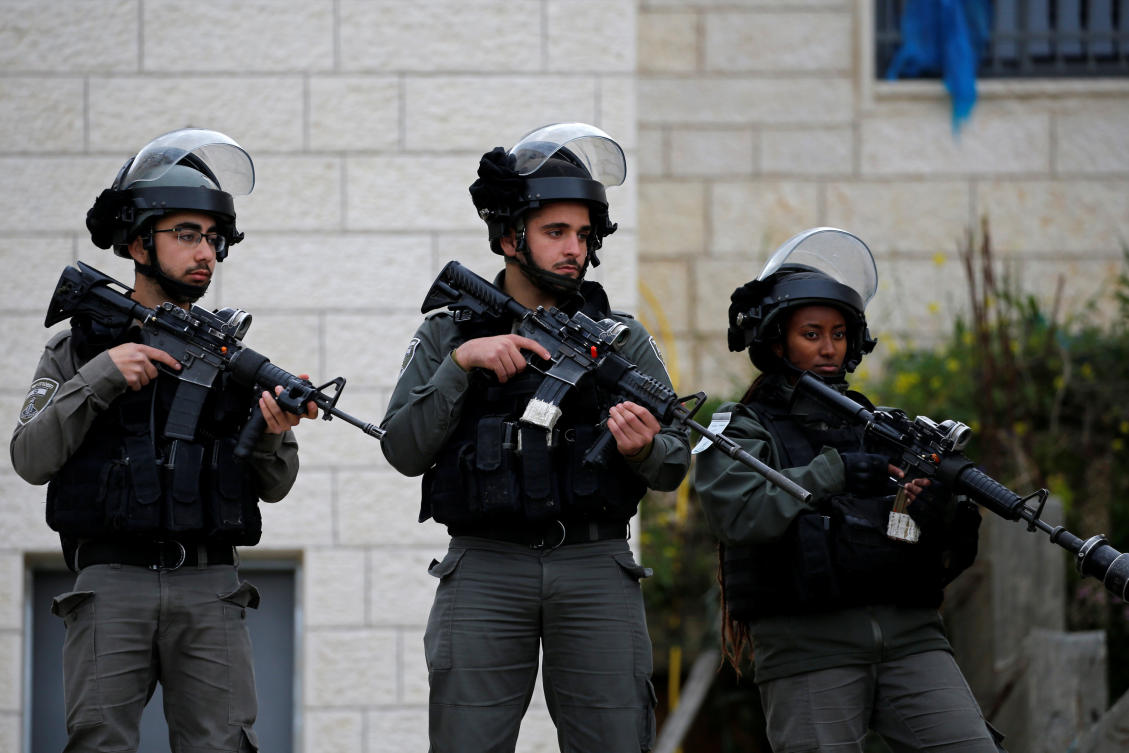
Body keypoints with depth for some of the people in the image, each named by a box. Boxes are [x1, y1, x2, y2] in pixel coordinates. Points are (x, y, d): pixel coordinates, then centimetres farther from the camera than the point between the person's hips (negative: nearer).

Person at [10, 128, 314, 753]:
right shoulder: (78, 349, 10)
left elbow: (272, 487, 12)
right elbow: (32, 459, -2)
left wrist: (273, 435, -10)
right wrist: (100, 376, -11)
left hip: (209, 588, 2)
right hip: (112, 583, -2)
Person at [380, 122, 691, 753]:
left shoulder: (623, 338, 12)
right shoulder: (446, 335, 10)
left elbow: (675, 465, 8)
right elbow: (404, 450, -1)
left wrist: (644, 449, -16)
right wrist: (462, 362, -11)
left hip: (596, 565, 1)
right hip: (486, 567, -1)